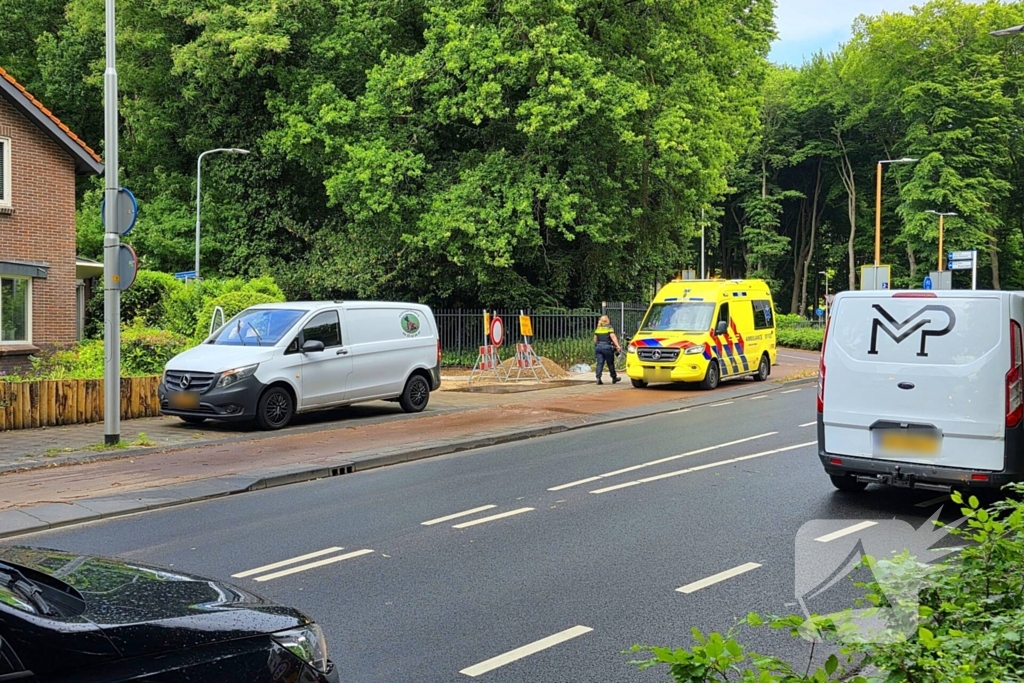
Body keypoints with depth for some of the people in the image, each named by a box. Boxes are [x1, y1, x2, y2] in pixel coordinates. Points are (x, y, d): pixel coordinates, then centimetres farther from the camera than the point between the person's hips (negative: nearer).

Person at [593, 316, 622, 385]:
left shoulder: (598, 329, 12)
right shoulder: (609, 328, -4)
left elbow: (595, 339, 16)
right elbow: (613, 337, -14)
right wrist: (617, 346, -17)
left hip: (598, 347, 4)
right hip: (607, 347, -4)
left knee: (599, 363, 0)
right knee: (610, 363, 8)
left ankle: (598, 378, -14)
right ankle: (614, 378, 20)